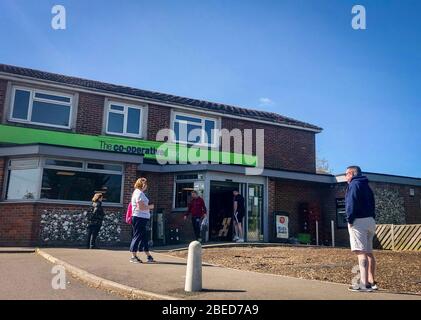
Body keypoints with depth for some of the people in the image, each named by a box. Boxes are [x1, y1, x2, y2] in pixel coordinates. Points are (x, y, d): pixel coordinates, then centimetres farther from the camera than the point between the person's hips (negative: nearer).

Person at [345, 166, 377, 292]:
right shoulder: (366, 186, 23)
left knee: (361, 252, -13)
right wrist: (372, 217, 13)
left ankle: (364, 283, -18)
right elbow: (372, 204, 19)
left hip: (359, 220, -9)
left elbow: (352, 203, -16)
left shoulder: (354, 184, -4)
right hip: (370, 220, 9)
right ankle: (371, 282, 12)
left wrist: (350, 219, -12)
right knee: (368, 252, 10)